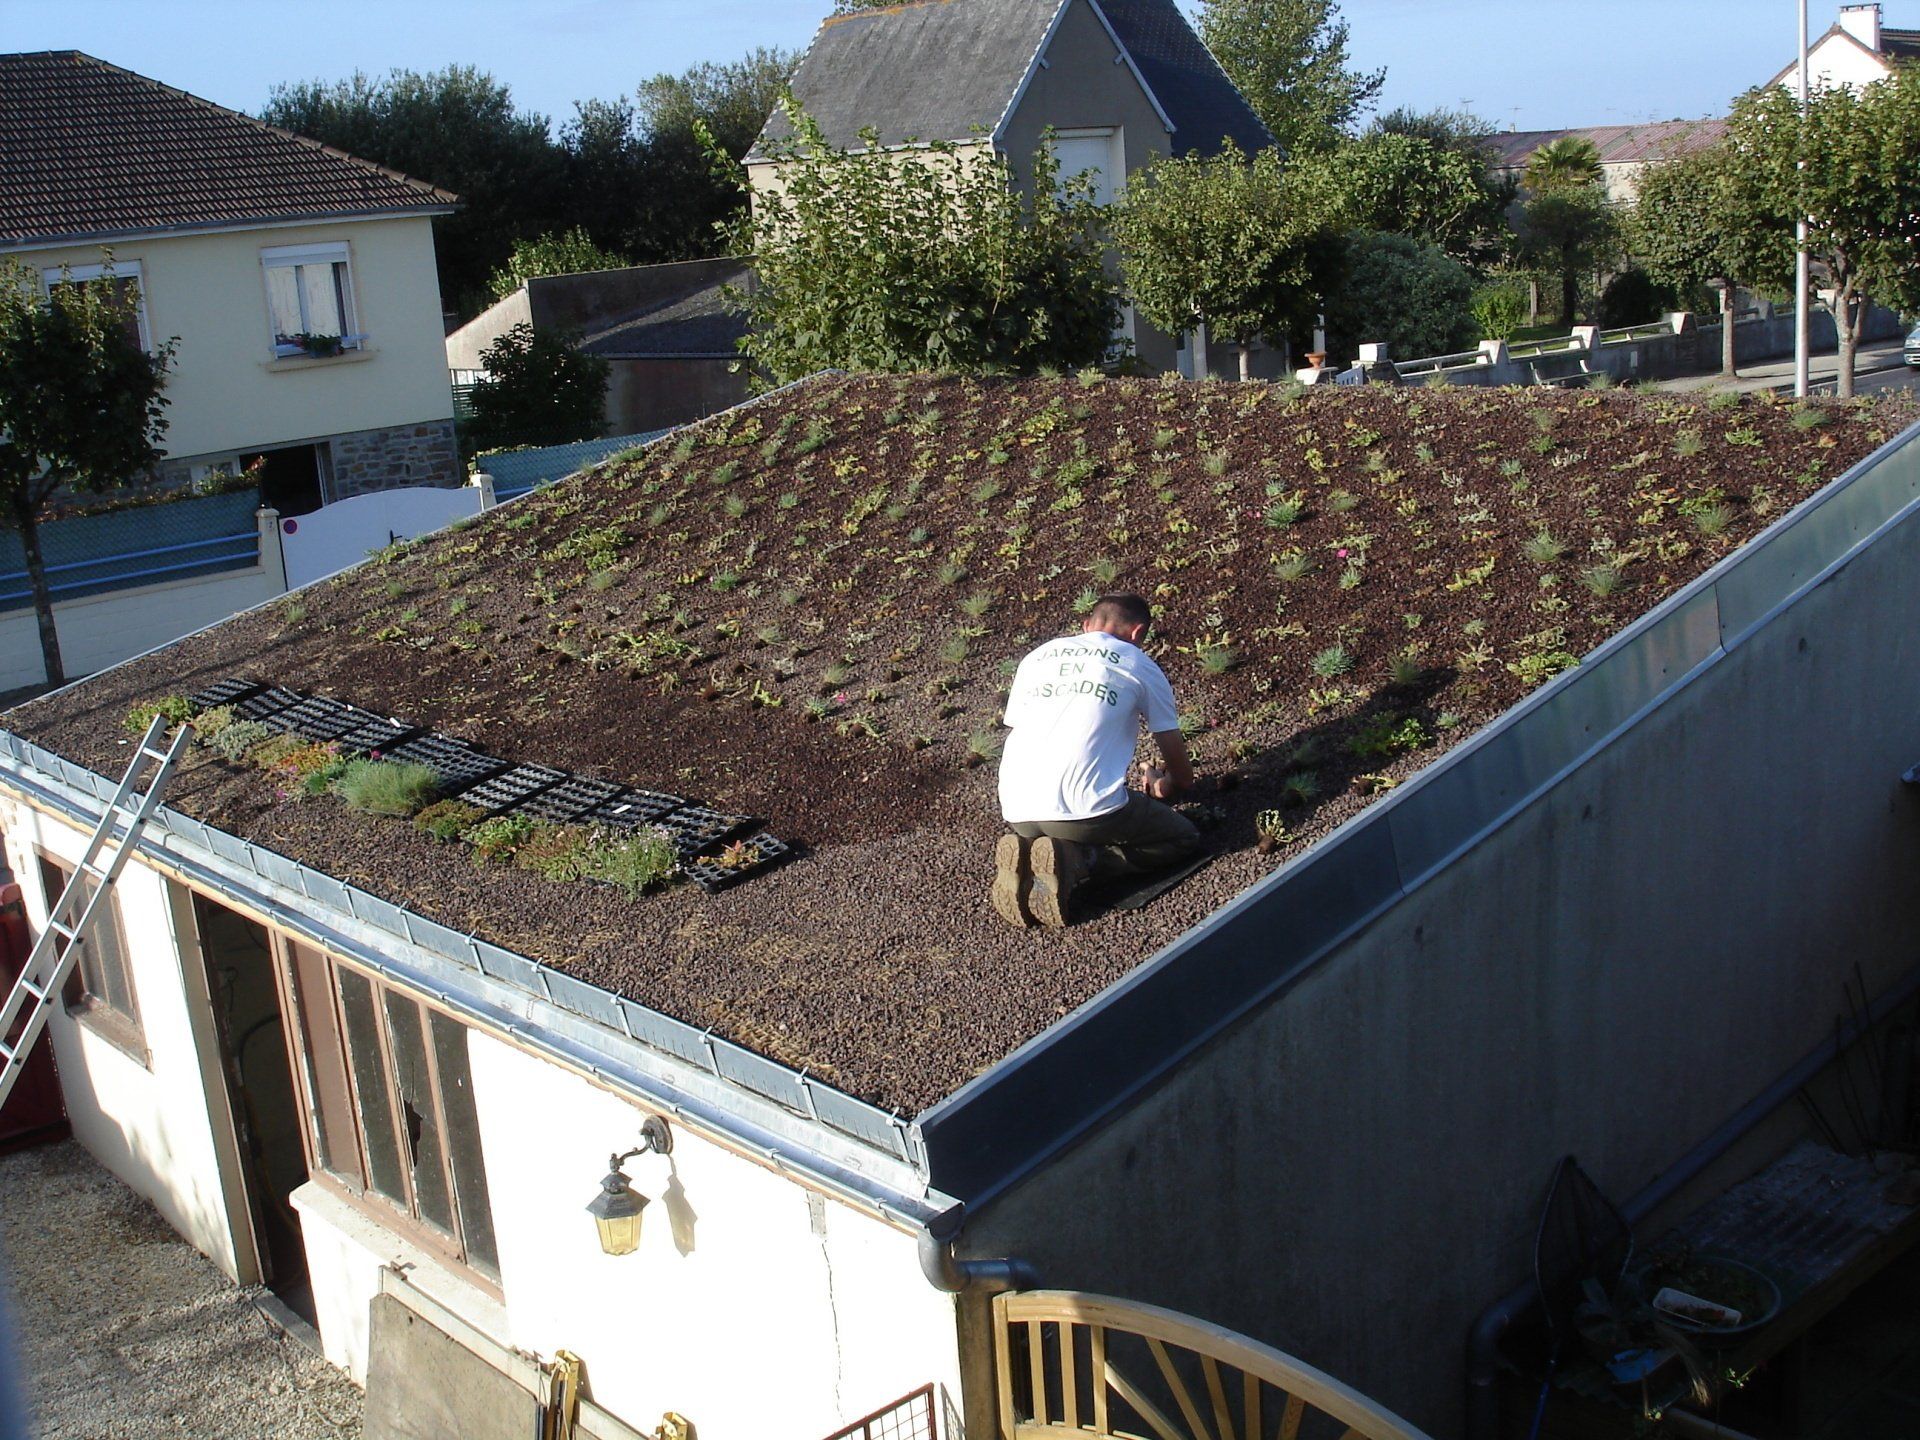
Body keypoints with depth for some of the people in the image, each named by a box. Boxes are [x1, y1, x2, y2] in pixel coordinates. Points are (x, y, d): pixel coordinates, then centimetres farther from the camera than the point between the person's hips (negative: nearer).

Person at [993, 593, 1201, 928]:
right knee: (1184, 838, 15)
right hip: (1085, 809, -6)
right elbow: (1176, 756, 22)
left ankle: (1024, 858, 2)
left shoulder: (1037, 656, 24)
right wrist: (1166, 785, 48)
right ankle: (1075, 861, -7)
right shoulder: (1139, 665, 13)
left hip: (1017, 811, 6)